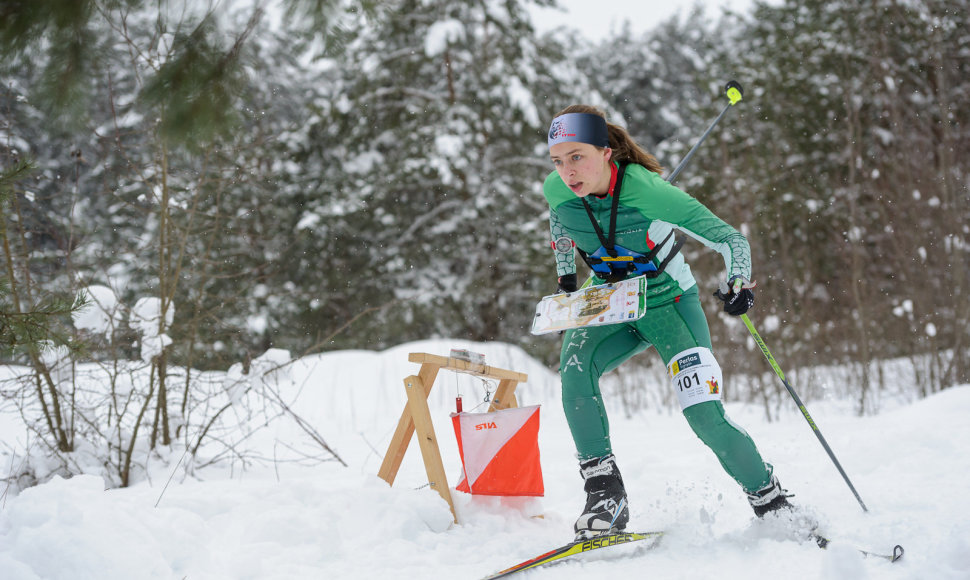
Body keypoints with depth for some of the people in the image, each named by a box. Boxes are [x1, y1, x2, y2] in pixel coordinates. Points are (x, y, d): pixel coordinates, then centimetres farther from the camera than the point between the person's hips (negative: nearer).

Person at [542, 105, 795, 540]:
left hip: (669, 304, -3)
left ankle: (771, 504, 8)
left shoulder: (648, 191, -27)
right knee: (574, 365, -29)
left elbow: (731, 240, -22)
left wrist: (738, 284, -39)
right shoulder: (555, 190, -14)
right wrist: (566, 280, 15)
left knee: (706, 417, -15)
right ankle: (604, 494, -24)